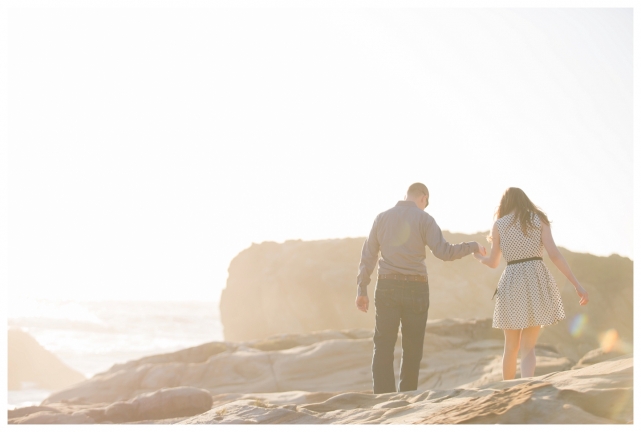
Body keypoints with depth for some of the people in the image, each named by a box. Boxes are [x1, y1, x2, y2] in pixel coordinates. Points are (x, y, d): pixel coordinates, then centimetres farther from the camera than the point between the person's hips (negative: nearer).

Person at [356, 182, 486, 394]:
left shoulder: (382, 218, 9)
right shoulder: (424, 219, -2)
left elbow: (368, 255, 8)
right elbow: (444, 252, -11)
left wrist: (362, 290, 12)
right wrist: (473, 246, 4)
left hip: (387, 287, 2)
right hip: (415, 288, -2)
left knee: (383, 346, 2)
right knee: (412, 348, 9)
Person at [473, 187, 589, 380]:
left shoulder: (499, 224, 6)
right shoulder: (538, 219, 5)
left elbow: (493, 263, 12)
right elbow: (554, 254, -5)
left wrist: (479, 257, 35)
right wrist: (577, 284, -5)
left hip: (512, 281, 0)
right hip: (537, 279, 0)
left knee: (511, 345, 18)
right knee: (527, 347, 1)